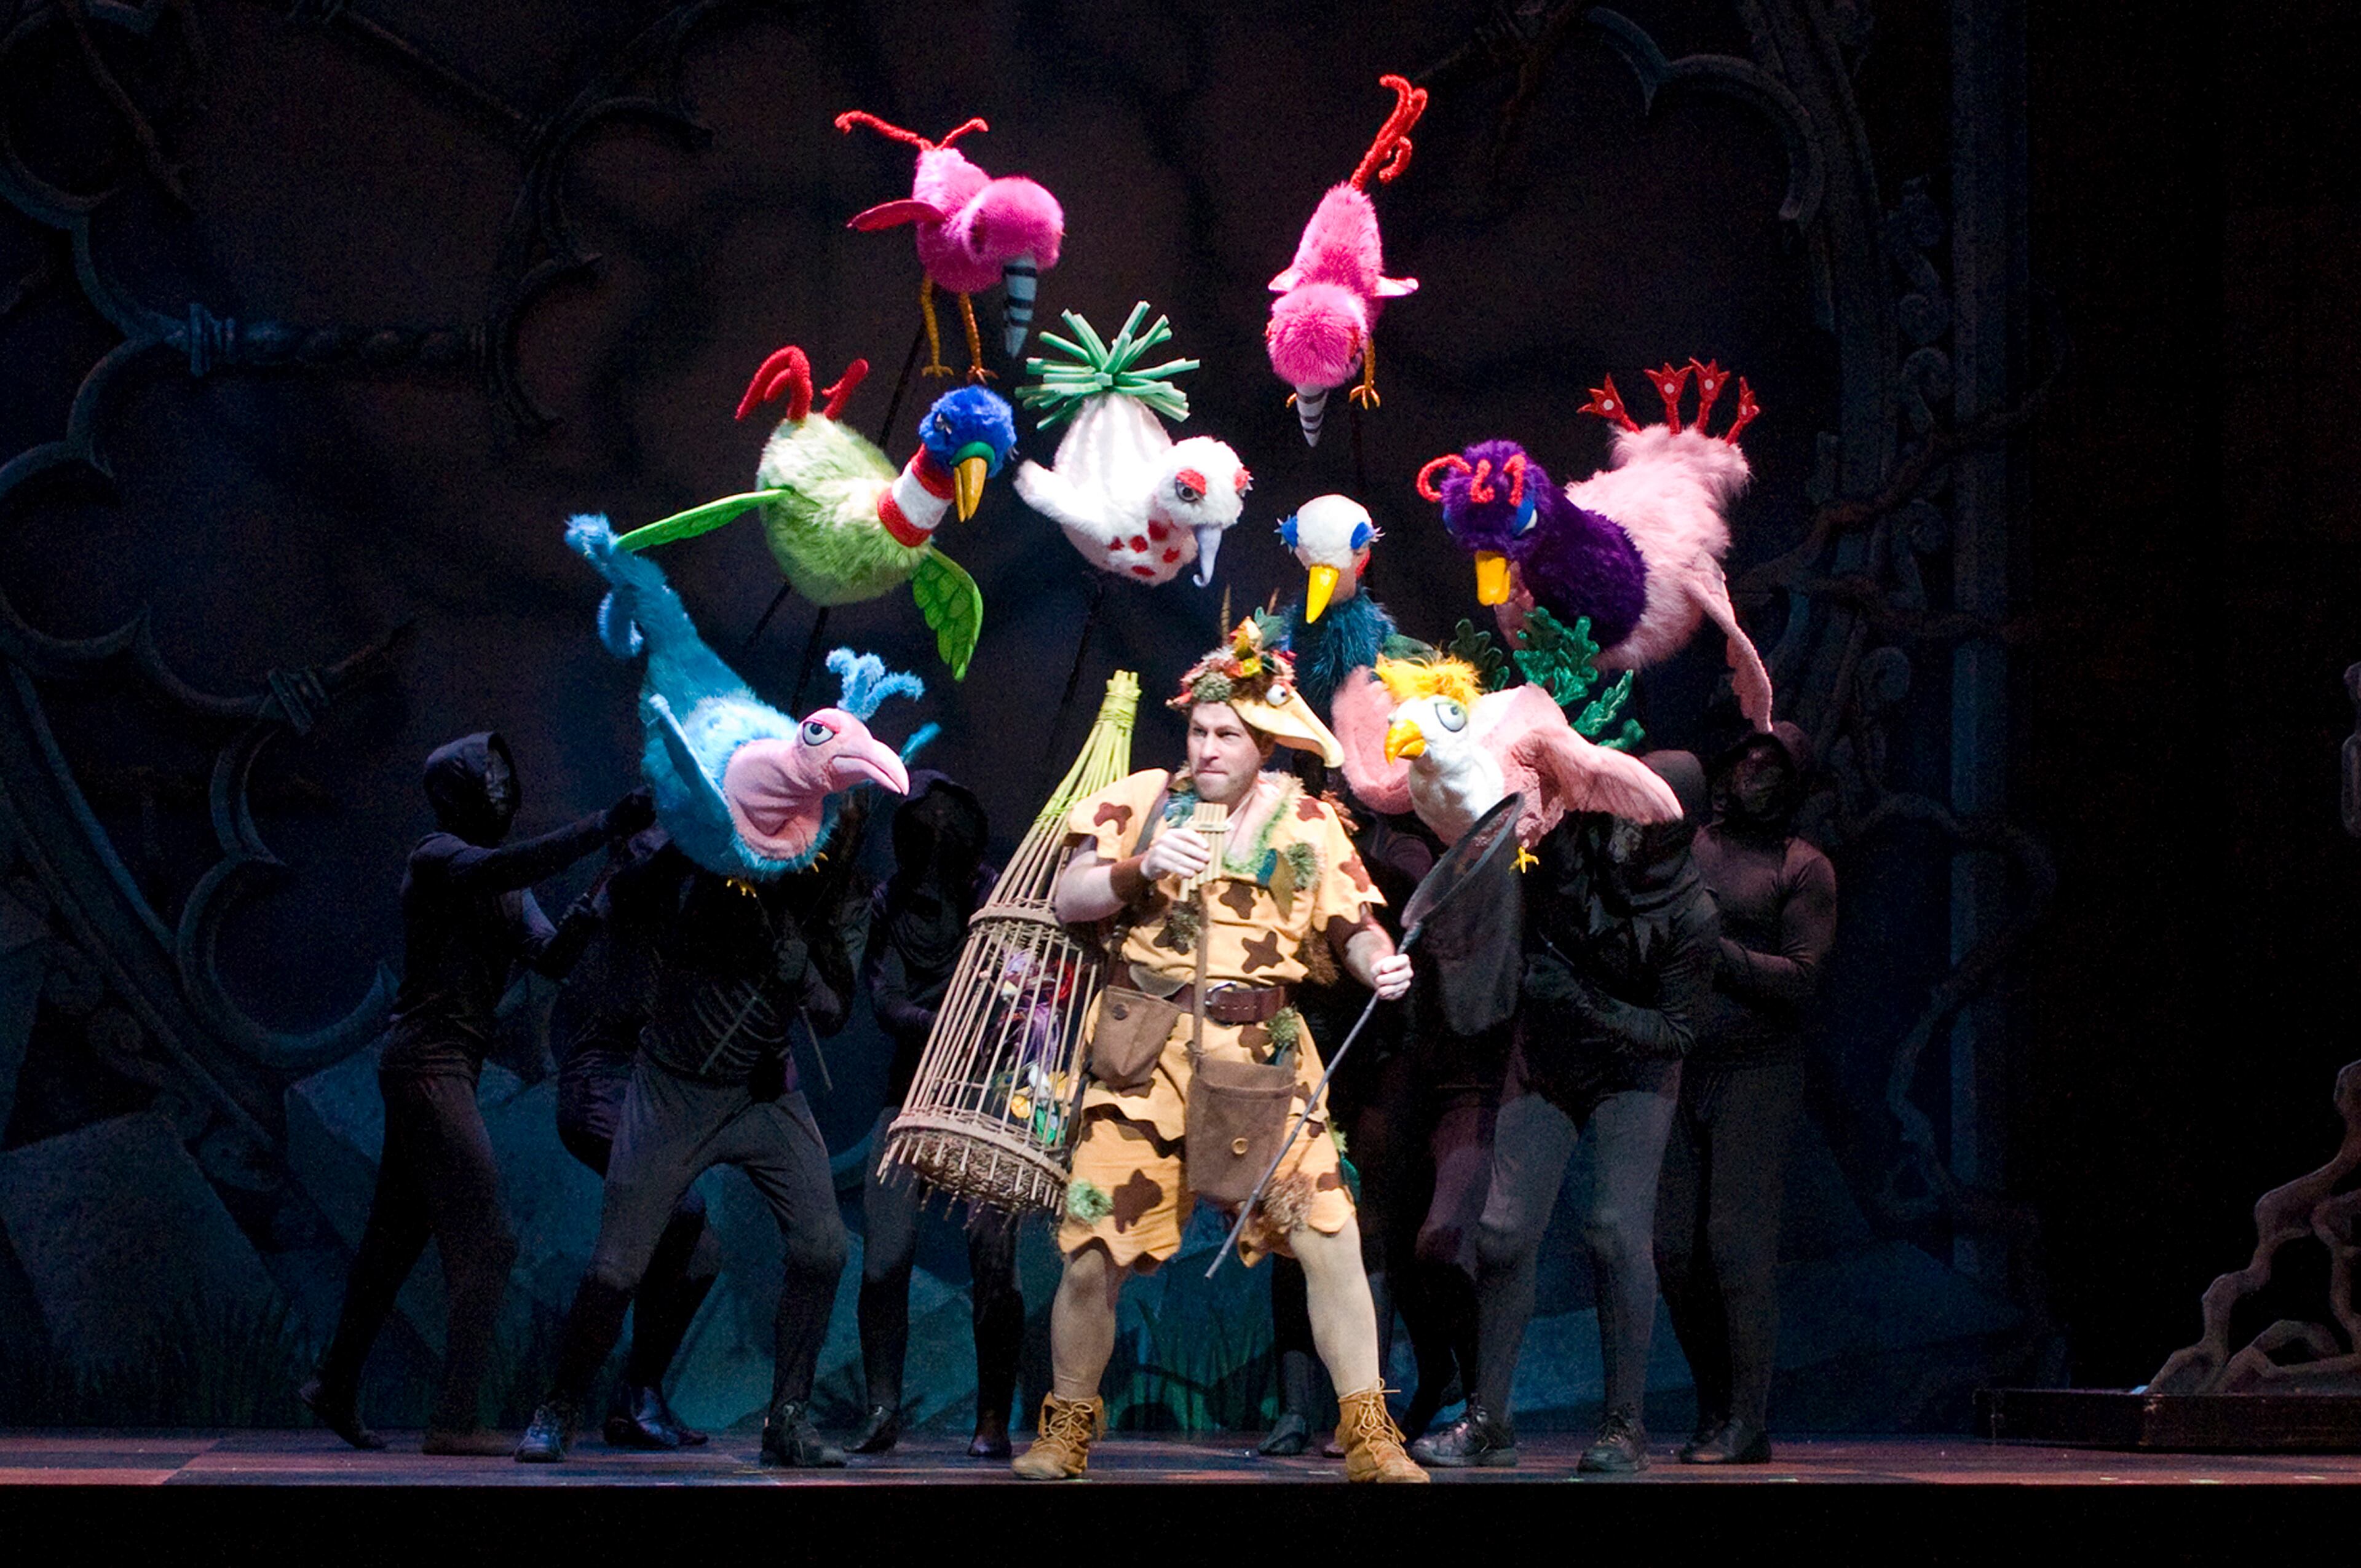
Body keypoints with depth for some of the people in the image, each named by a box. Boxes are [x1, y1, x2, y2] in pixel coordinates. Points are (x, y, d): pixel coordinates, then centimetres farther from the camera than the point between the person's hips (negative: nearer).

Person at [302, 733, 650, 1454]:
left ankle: (336, 1387, 28)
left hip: (451, 1065, 9)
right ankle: (454, 1420, -16)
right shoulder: (438, 858, -10)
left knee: (398, 1233, 17)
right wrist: (607, 826, -37)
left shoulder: (507, 886, 18)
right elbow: (504, 867, -32)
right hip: (430, 1059, -9)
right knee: (483, 1240, -14)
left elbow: (550, 955, 5)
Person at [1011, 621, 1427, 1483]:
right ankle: (1066, 1430, 19)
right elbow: (1068, 900, -2)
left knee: (1330, 1237, -9)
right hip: (1147, 1051, -1)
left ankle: (1369, 1435, 0)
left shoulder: (1308, 824, 7)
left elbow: (1354, 928, 5)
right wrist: (1141, 867, -20)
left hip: (1263, 1057, 1)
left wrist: (1380, 961, -17)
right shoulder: (1144, 802, 4)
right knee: (1094, 1252, -2)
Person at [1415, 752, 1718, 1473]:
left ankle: (1624, 1423, -8)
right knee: (1506, 1231, -5)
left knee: (1619, 1231, -16)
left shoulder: (1690, 913, -21)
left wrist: (1583, 1003, -27)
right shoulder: (1566, 837, -15)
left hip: (1633, 1072, -3)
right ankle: (1487, 1420, 3)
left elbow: (1677, 1031, -17)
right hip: (1546, 1062, 3)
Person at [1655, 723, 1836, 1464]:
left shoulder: (1804, 868, 3)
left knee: (1738, 1242, -11)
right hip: (1676, 1067, 5)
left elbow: (1800, 980, -7)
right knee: (1673, 1248, 1)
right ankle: (1714, 1409, 14)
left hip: (1756, 1070, -4)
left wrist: (1711, 948, -15)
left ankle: (1747, 1424, -7)